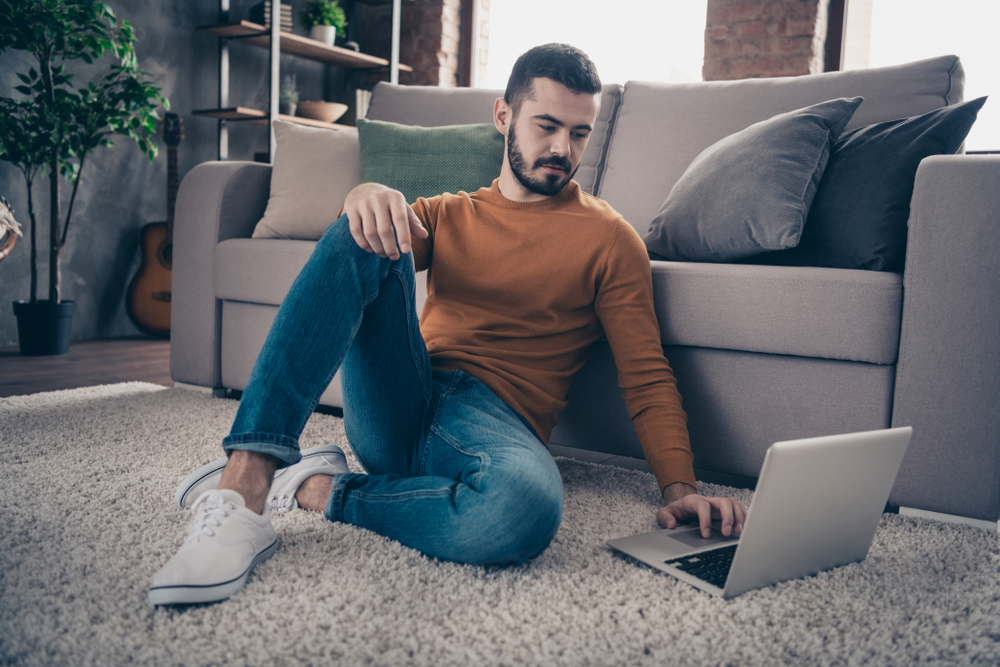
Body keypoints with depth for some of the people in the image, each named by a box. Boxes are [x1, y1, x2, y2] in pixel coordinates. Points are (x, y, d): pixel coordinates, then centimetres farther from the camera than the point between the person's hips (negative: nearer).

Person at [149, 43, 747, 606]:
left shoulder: (609, 238, 12)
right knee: (365, 234, -22)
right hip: (390, 410, 3)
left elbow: (647, 378, 5)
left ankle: (319, 491, -15)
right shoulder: (447, 214, 22)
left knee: (528, 507, -39)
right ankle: (247, 481, -32)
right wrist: (368, 196, -21)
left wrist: (681, 488, -10)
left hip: (493, 418, -2)